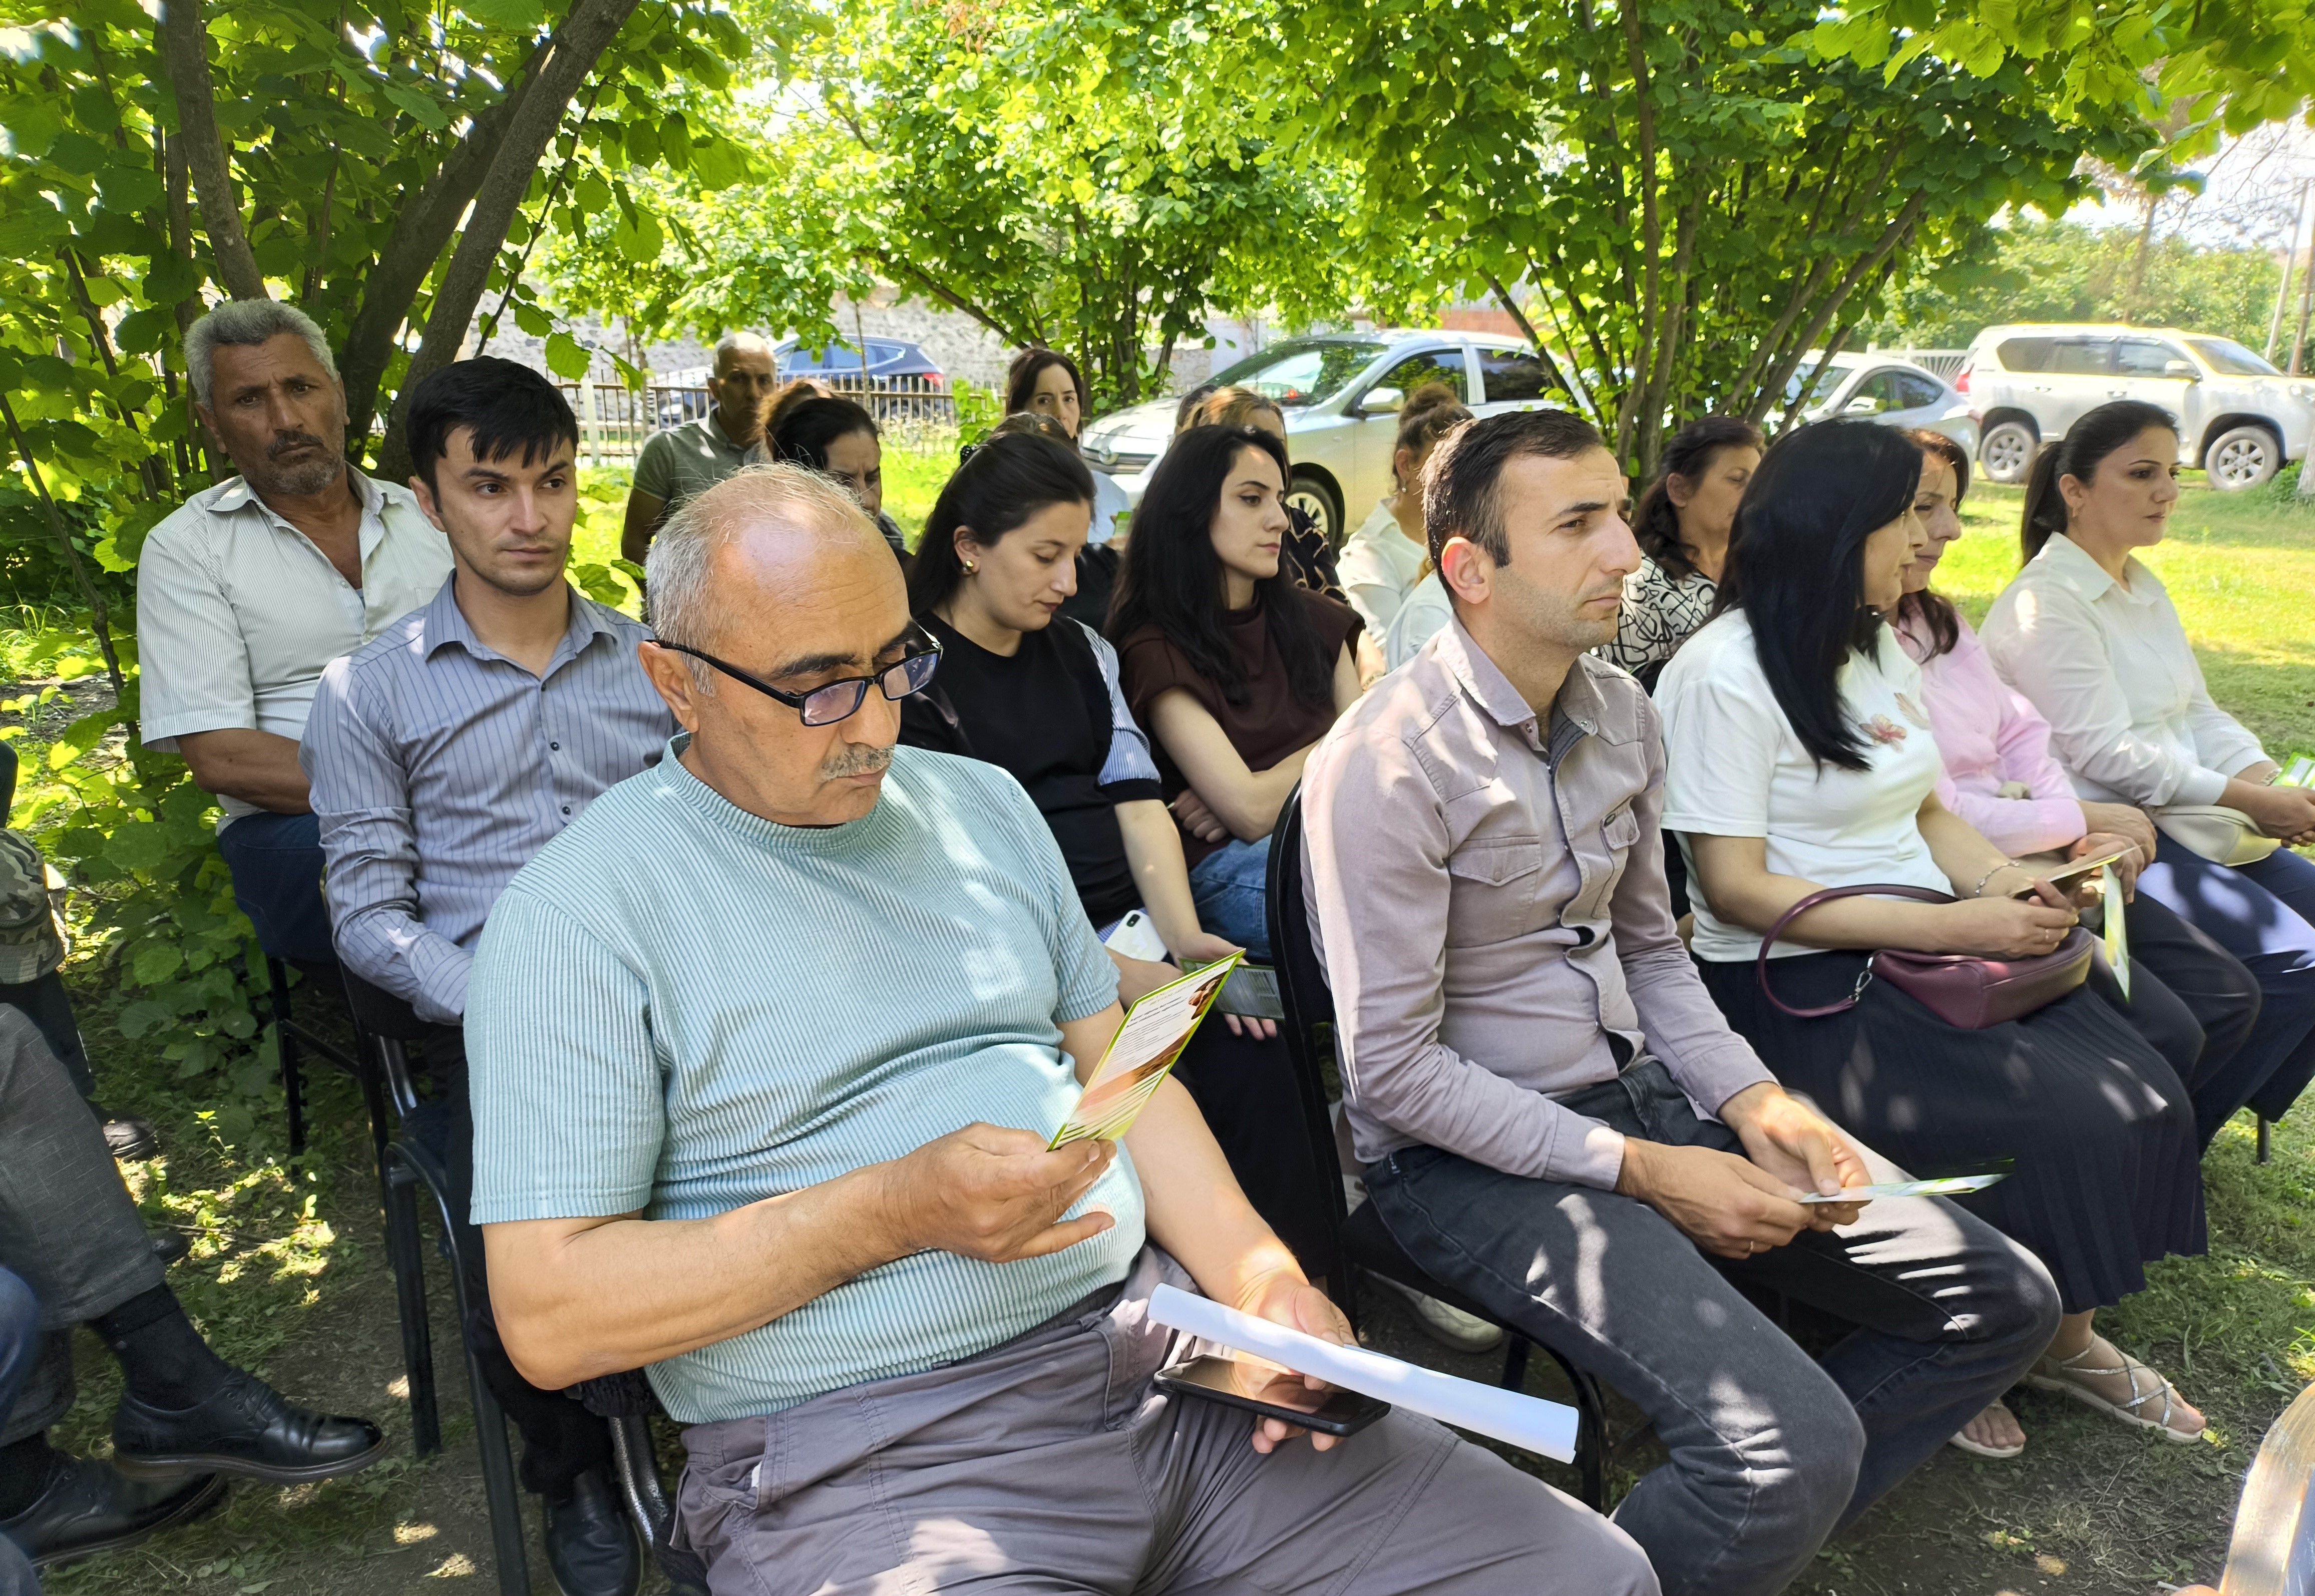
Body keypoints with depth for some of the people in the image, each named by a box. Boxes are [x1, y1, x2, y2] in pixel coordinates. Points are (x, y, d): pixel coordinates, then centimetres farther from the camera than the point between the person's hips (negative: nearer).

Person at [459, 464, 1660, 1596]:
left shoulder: (983, 806, 14)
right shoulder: (583, 912, -5)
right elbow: (548, 1318, -9)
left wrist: (1259, 1273, 1)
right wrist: (893, 1211, -16)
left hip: (1151, 1344, 6)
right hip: (863, 1459, -6)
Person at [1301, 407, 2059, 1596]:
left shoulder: (1622, 715, 7)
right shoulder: (1384, 765, -18)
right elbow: (1392, 1069, -18)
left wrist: (1755, 1102, 0)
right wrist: (1641, 1172, -17)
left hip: (1643, 1097, 8)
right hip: (1473, 1161, -8)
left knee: (2002, 1302, 5)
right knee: (1798, 1447, -27)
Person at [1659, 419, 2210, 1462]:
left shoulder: (1876, 648, 14)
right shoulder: (1724, 672, -14)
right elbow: (1738, 888, -18)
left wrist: (2000, 879, -1)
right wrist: (1952, 926, -19)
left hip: (1926, 954, 8)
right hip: (1803, 993, -8)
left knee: (2145, 1099, -9)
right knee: (2063, 1123, -20)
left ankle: (2066, 1337, 12)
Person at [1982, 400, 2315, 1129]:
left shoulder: (2145, 588, 17)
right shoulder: (2045, 603, -13)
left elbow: (2199, 713, 15)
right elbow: (2104, 754, -19)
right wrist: (2250, 801, -16)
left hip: (2182, 822, 10)